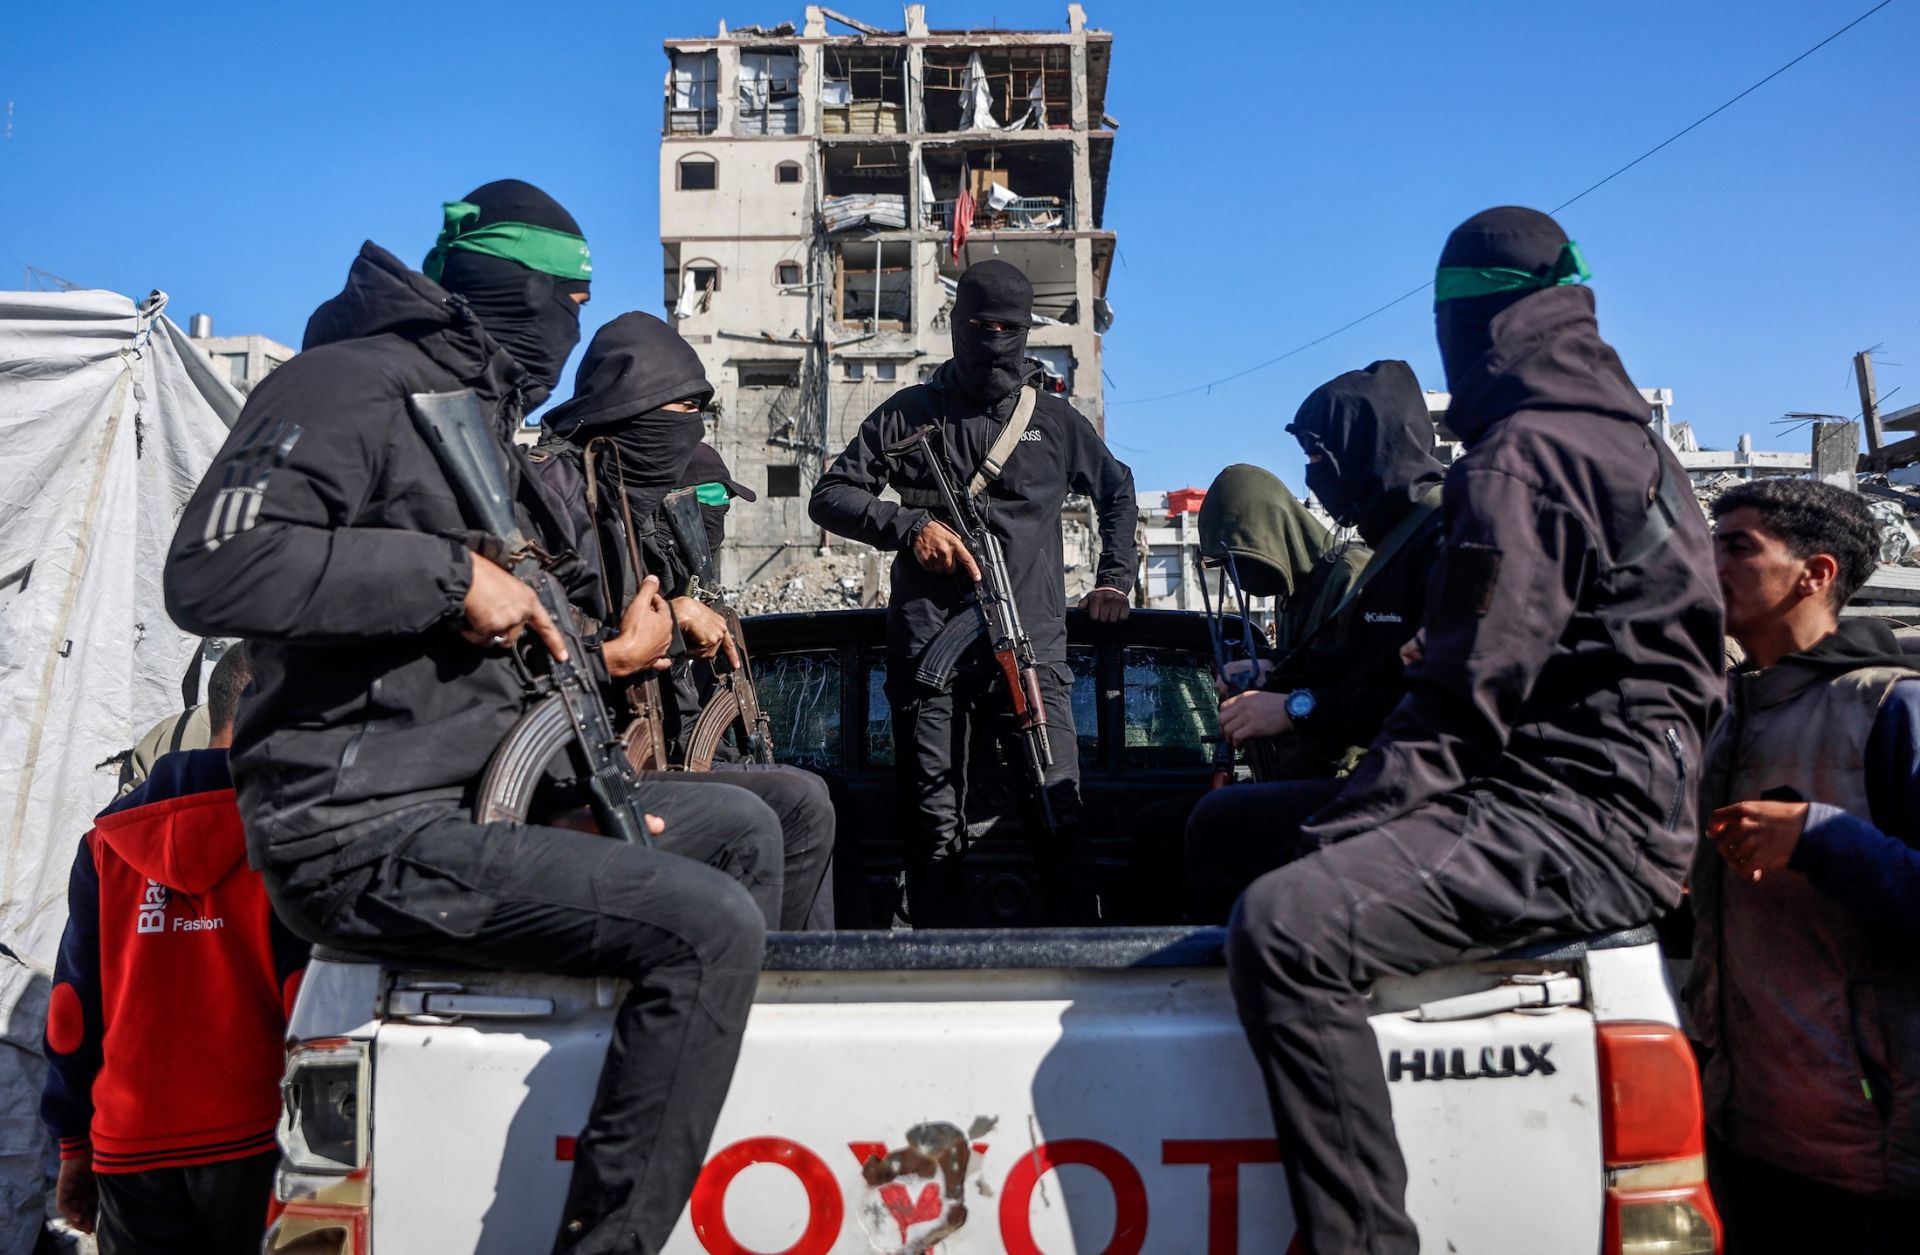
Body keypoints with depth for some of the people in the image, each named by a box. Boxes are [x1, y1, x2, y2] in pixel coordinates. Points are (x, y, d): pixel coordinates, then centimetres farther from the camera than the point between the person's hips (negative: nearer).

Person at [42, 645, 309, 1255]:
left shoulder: (106, 841, 5)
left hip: (131, 1155, 4)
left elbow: (73, 1005, 7)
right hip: (256, 1145, -4)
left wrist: (75, 1144, 16)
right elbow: (308, 999, -14)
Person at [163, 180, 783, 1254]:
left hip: (481, 790, 10)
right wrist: (449, 574, -21)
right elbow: (213, 571, -24)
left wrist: (600, 656, 12)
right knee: (711, 926, -23)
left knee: (742, 826, 14)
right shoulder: (352, 387, -10)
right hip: (367, 831, -10)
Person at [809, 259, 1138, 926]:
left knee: (1061, 811, -9)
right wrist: (909, 525, -6)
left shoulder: (1056, 420, 17)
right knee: (934, 825, 1)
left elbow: (1118, 489, 33)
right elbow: (829, 496, 10)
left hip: (1032, 644, 1)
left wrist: (1115, 577, 23)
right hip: (929, 645, 0)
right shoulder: (910, 412, 13)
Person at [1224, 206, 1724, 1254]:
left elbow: (1473, 688, -20)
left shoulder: (1524, 454, -11)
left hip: (1577, 818, -11)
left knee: (1283, 929, -31)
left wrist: (1335, 831, -14)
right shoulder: (1619, 436, 22)